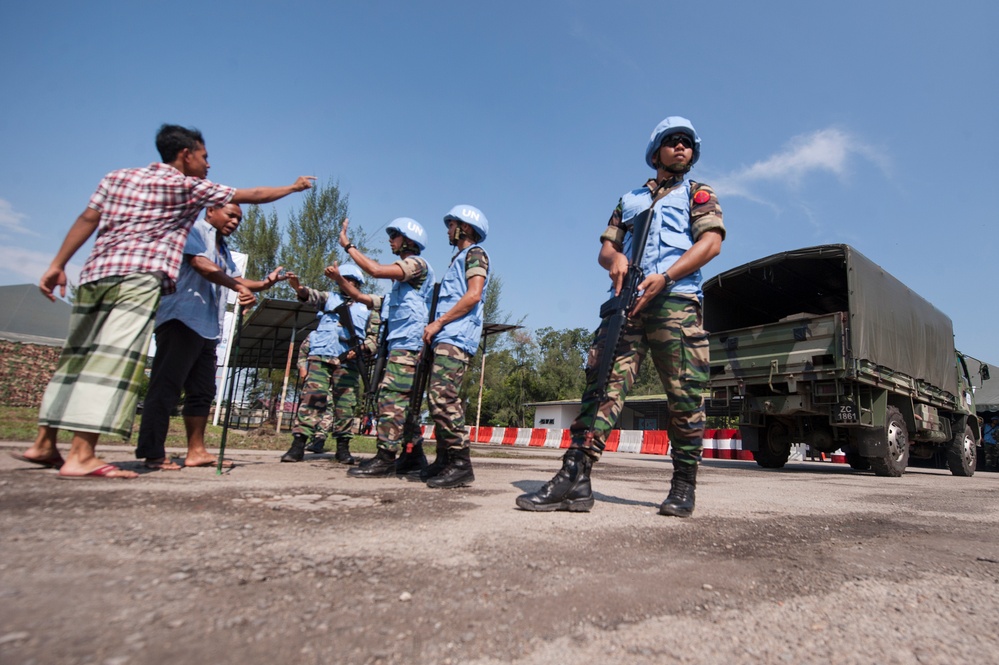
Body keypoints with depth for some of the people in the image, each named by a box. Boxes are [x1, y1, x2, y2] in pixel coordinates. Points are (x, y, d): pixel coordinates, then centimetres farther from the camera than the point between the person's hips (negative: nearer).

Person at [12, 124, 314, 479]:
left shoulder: (117, 177, 20)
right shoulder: (191, 187, 5)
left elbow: (87, 220, 12)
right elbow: (253, 195, 10)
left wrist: (58, 265, 9)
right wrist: (293, 187, 23)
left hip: (95, 273, 8)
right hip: (140, 276, -7)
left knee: (77, 356, 13)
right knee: (116, 357, -14)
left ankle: (44, 443, 19)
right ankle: (81, 455, -20)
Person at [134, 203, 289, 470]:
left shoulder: (223, 249, 26)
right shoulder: (194, 230, 1)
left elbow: (237, 280, 20)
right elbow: (202, 265, -15)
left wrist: (266, 283, 3)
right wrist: (238, 287, -21)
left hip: (207, 327, 9)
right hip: (182, 319, -9)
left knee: (202, 391, 8)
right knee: (166, 386, -7)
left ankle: (196, 451, 13)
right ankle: (153, 454, -4)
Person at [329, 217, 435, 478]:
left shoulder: (417, 264, -2)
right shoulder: (402, 274, 27)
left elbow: (377, 270, -18)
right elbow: (367, 300, 27)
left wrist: (348, 245, -6)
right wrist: (340, 279, 18)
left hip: (408, 344, -10)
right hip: (399, 345, 10)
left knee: (391, 398, -15)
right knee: (403, 402, 8)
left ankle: (385, 458, -15)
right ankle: (413, 456, 13)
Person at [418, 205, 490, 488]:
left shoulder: (475, 254, 1)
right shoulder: (459, 258, 29)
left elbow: (473, 295, -14)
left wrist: (438, 323, -13)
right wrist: (435, 327, 16)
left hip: (456, 338, -10)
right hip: (445, 338, 10)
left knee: (443, 397, -19)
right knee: (439, 399, 8)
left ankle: (460, 464, -17)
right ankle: (444, 460, 13)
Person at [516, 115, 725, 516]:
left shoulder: (698, 193, 20)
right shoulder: (630, 199, 30)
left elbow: (711, 242, 1)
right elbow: (606, 247, 21)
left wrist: (664, 277, -14)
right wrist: (615, 258, -5)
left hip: (676, 300, -2)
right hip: (626, 301, 2)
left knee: (685, 395, -5)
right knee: (602, 381, -11)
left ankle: (683, 486, 6)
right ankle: (574, 477, -16)